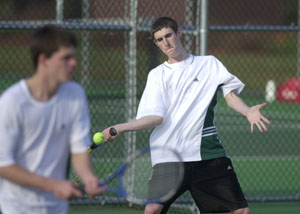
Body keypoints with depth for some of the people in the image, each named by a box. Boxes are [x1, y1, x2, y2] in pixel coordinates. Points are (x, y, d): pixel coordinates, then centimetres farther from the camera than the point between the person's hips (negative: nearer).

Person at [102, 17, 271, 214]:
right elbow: (155, 117, 2)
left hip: (208, 152, 0)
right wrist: (120, 128, -12)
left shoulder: (210, 64, 12)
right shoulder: (157, 75, 12)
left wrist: (248, 111, -14)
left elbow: (230, 95, 7)